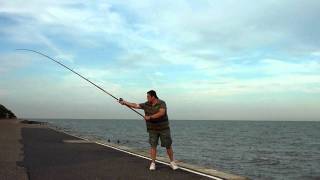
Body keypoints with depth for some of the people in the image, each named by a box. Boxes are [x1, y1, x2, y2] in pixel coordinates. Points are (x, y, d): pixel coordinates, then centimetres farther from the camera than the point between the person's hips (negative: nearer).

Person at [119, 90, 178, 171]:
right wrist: (125, 102, 3)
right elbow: (135, 105, 5)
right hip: (152, 129, 3)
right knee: (153, 146, -1)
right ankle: (153, 163, 6)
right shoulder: (146, 104, 2)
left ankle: (172, 162, 14)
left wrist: (150, 117, -25)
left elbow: (161, 113, -27)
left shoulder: (161, 103, -13)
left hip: (164, 128, -3)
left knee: (168, 145, 1)